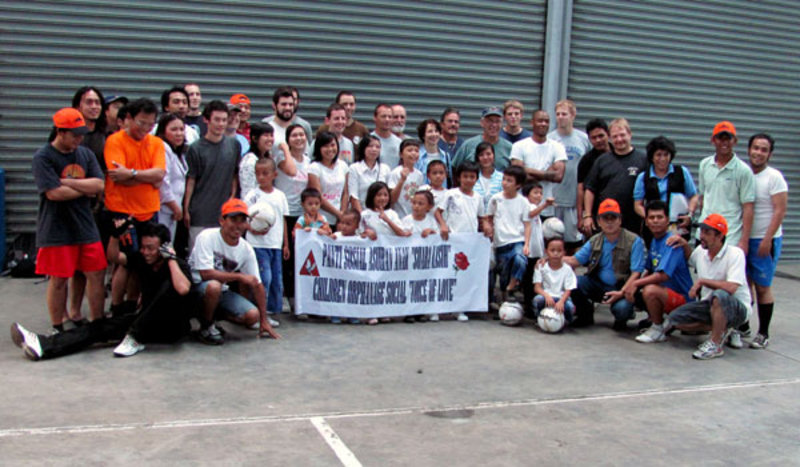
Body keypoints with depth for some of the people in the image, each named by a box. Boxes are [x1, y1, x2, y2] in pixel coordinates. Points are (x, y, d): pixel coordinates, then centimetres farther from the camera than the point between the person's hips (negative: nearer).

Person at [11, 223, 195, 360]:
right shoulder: (142, 260, 8)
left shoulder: (179, 265, -12)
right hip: (147, 320, 6)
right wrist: (116, 234, -5)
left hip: (171, 327, -6)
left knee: (169, 286, -34)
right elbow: (115, 255, 13)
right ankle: (44, 345, -31)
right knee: (103, 325, -14)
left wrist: (171, 258, -25)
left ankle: (135, 338, -30)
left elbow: (183, 289, -33)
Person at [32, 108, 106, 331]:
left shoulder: (85, 154, 8)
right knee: (58, 280, 3)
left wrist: (67, 182, -14)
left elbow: (99, 185, -3)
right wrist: (86, 189, -5)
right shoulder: (43, 157, -8)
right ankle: (58, 328, 17)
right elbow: (53, 193, -18)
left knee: (96, 275, 6)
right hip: (56, 230, -5)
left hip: (86, 227, 5)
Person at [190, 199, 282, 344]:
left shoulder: (246, 249, -5)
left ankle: (215, 314, 15)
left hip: (222, 291, 6)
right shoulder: (207, 237, -20)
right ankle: (206, 326, -11)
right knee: (214, 286, -38)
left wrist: (264, 321, -2)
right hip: (197, 287, -5)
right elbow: (205, 273, -29)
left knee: (253, 316, -13)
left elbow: (257, 284, -1)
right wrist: (240, 276, -23)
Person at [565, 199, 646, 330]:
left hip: (623, 289, -4)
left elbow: (636, 273, -16)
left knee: (621, 308, -35)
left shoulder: (634, 241, -11)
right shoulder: (595, 241, 6)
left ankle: (622, 319, 6)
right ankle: (585, 314, 7)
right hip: (599, 286, 4)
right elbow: (575, 260, 2)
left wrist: (621, 292, -28)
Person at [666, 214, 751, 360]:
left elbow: (731, 288, -32)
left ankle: (715, 345, -23)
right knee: (675, 318, -11)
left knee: (719, 296, -40)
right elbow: (690, 260, 27)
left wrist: (702, 281, -22)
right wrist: (685, 245, 6)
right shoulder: (701, 251, 1)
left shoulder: (735, 253, -20)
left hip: (736, 308, -7)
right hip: (709, 305, 7)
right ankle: (721, 328, 4)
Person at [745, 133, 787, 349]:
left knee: (762, 287, 0)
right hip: (742, 238, 5)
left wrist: (767, 239, -17)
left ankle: (763, 333, 9)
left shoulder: (774, 177, -8)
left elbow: (780, 211, -12)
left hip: (764, 240, -5)